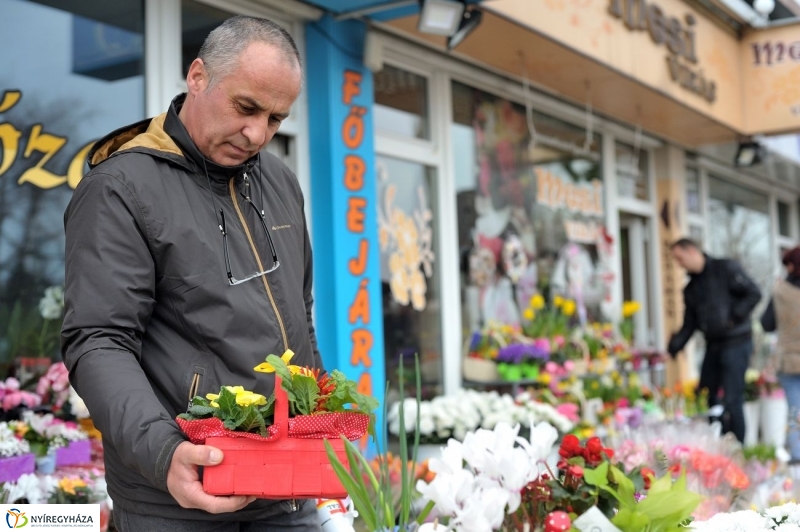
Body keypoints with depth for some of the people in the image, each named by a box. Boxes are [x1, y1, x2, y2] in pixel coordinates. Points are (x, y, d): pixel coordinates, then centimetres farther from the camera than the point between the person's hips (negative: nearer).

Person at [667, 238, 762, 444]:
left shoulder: (726, 269, -3)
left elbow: (754, 293, -10)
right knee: (706, 397, 7)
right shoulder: (690, 289, 16)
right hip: (713, 345, 7)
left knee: (731, 399, -9)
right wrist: (672, 349, 2)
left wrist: (734, 318, -15)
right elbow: (689, 326, 14)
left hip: (735, 343, -7)